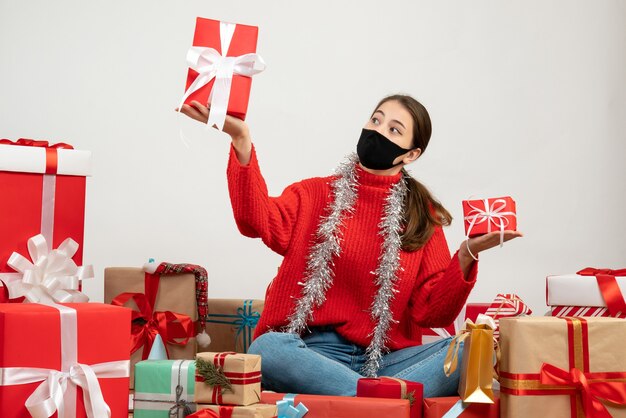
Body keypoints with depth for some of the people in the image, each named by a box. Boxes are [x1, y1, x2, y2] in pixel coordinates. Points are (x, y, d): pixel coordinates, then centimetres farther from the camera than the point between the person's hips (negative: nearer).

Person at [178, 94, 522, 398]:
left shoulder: (422, 217, 13)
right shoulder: (316, 194, 11)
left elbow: (431, 312, 3)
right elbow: (260, 222, -12)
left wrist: (466, 256, -13)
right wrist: (241, 140, -22)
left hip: (386, 359, 1)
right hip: (314, 352, -1)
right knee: (267, 349, -35)